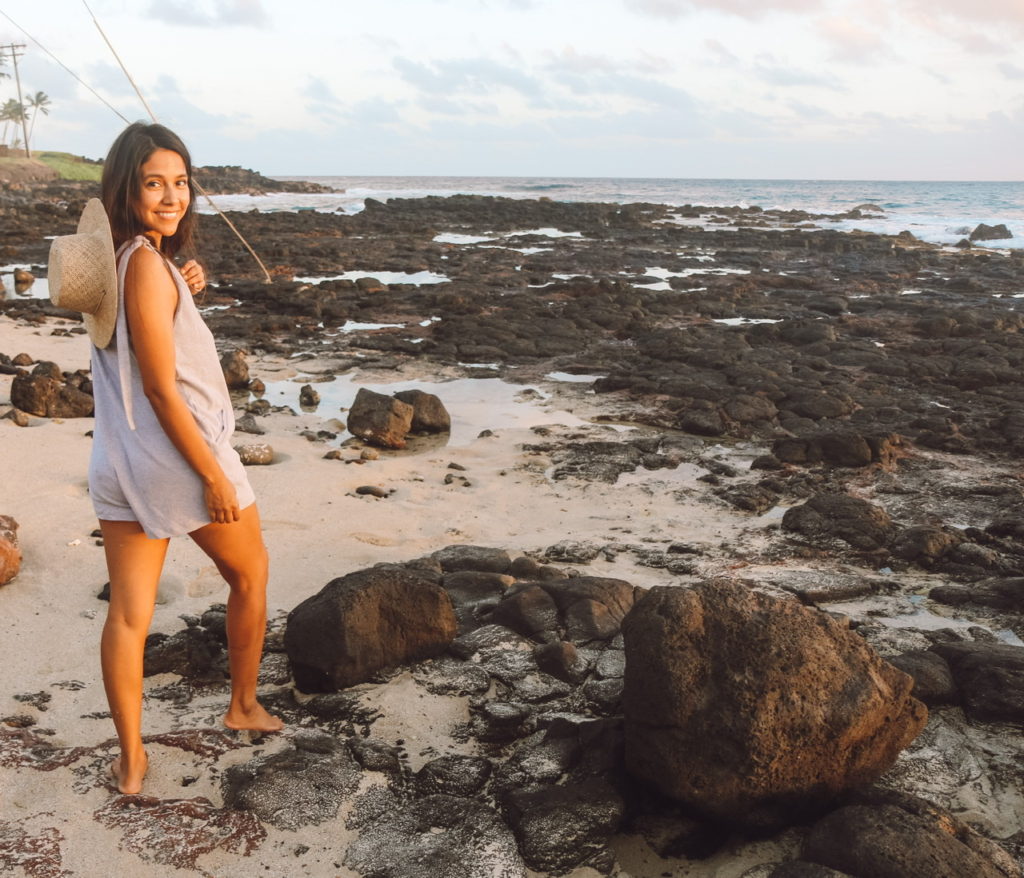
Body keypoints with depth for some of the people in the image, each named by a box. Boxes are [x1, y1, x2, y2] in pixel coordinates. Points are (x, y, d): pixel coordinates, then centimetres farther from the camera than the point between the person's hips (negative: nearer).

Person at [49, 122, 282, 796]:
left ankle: (131, 761, 18)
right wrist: (214, 475, -17)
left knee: (128, 612, 9)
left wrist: (184, 291, 6)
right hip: (178, 457, -7)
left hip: (118, 463, 7)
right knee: (251, 574, 18)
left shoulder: (114, 258, 6)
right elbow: (161, 388, -22)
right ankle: (244, 706, 34)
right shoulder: (148, 265, -21)